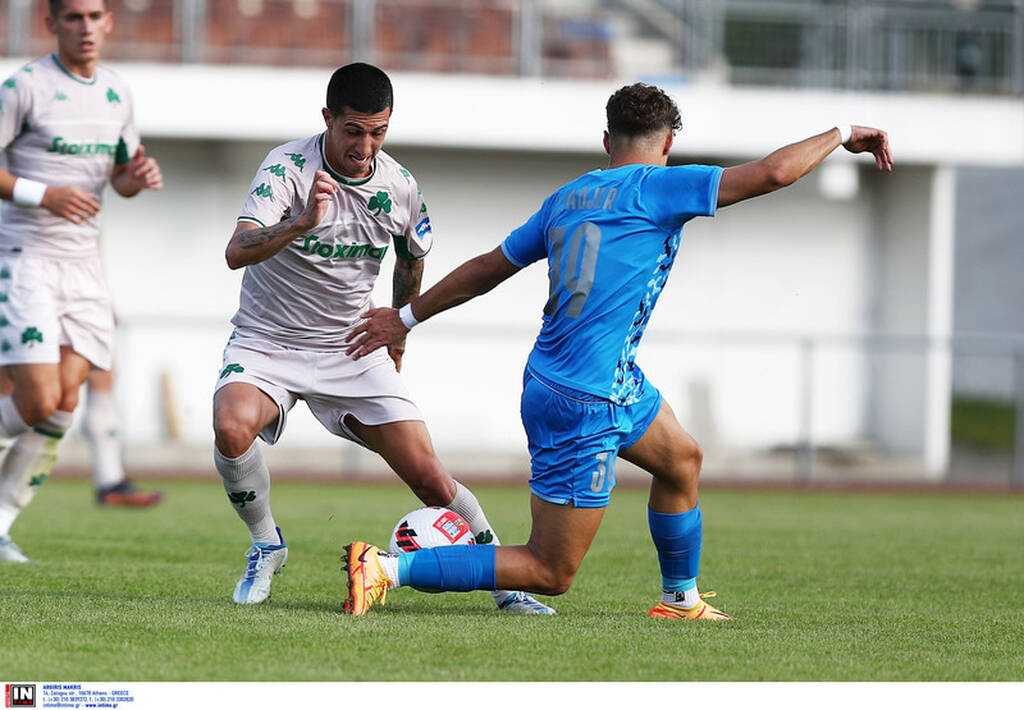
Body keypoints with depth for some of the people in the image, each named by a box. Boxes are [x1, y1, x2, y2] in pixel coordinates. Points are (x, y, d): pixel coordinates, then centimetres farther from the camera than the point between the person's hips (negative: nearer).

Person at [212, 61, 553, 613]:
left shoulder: (400, 187, -5)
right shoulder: (287, 168, -19)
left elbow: (411, 263, 17)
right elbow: (237, 252, -34)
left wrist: (396, 336, 26)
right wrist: (302, 221, -50)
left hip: (353, 350, 3)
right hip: (266, 342, -3)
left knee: (429, 478, -7)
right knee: (232, 427, -32)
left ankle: (503, 578, 14)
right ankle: (265, 546, -5)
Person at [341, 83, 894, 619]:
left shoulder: (566, 198, 7)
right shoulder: (654, 187, -14)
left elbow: (486, 269, 15)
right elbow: (771, 174, -18)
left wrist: (406, 317, 26)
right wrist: (841, 136, -3)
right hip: (583, 406, -9)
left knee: (681, 460, 29)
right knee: (550, 573, -4)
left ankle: (680, 598, 43)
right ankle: (387, 567, -11)